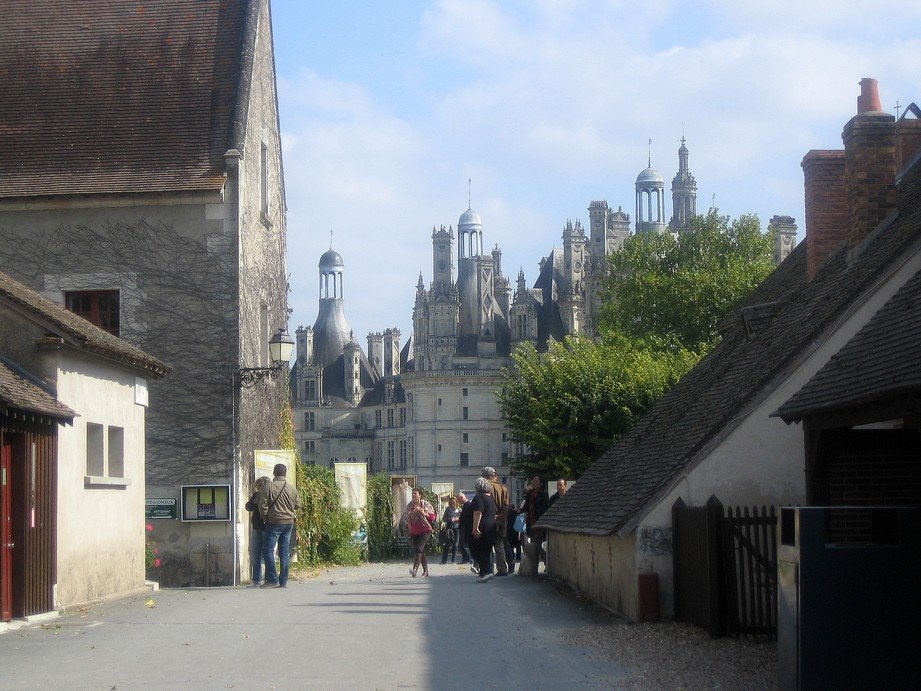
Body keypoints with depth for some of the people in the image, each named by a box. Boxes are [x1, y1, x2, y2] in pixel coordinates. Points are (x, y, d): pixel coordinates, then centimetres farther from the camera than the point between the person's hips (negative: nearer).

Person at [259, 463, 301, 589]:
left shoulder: (269, 487, -8)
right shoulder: (291, 488, 4)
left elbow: (263, 506, -10)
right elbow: (298, 504, 14)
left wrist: (265, 518, 6)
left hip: (274, 522, -5)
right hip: (289, 522, 5)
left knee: (268, 550, -1)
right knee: (285, 552, 8)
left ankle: (272, 579, -10)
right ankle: (283, 581, 7)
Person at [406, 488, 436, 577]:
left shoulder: (426, 504, -2)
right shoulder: (409, 506, 8)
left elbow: (432, 517, -2)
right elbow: (407, 518, 0)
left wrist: (424, 513, -17)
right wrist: (413, 512, -16)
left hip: (424, 530, -5)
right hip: (414, 532, 5)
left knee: (419, 548, -19)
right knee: (421, 551, 8)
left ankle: (415, 569, -30)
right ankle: (425, 571, 15)